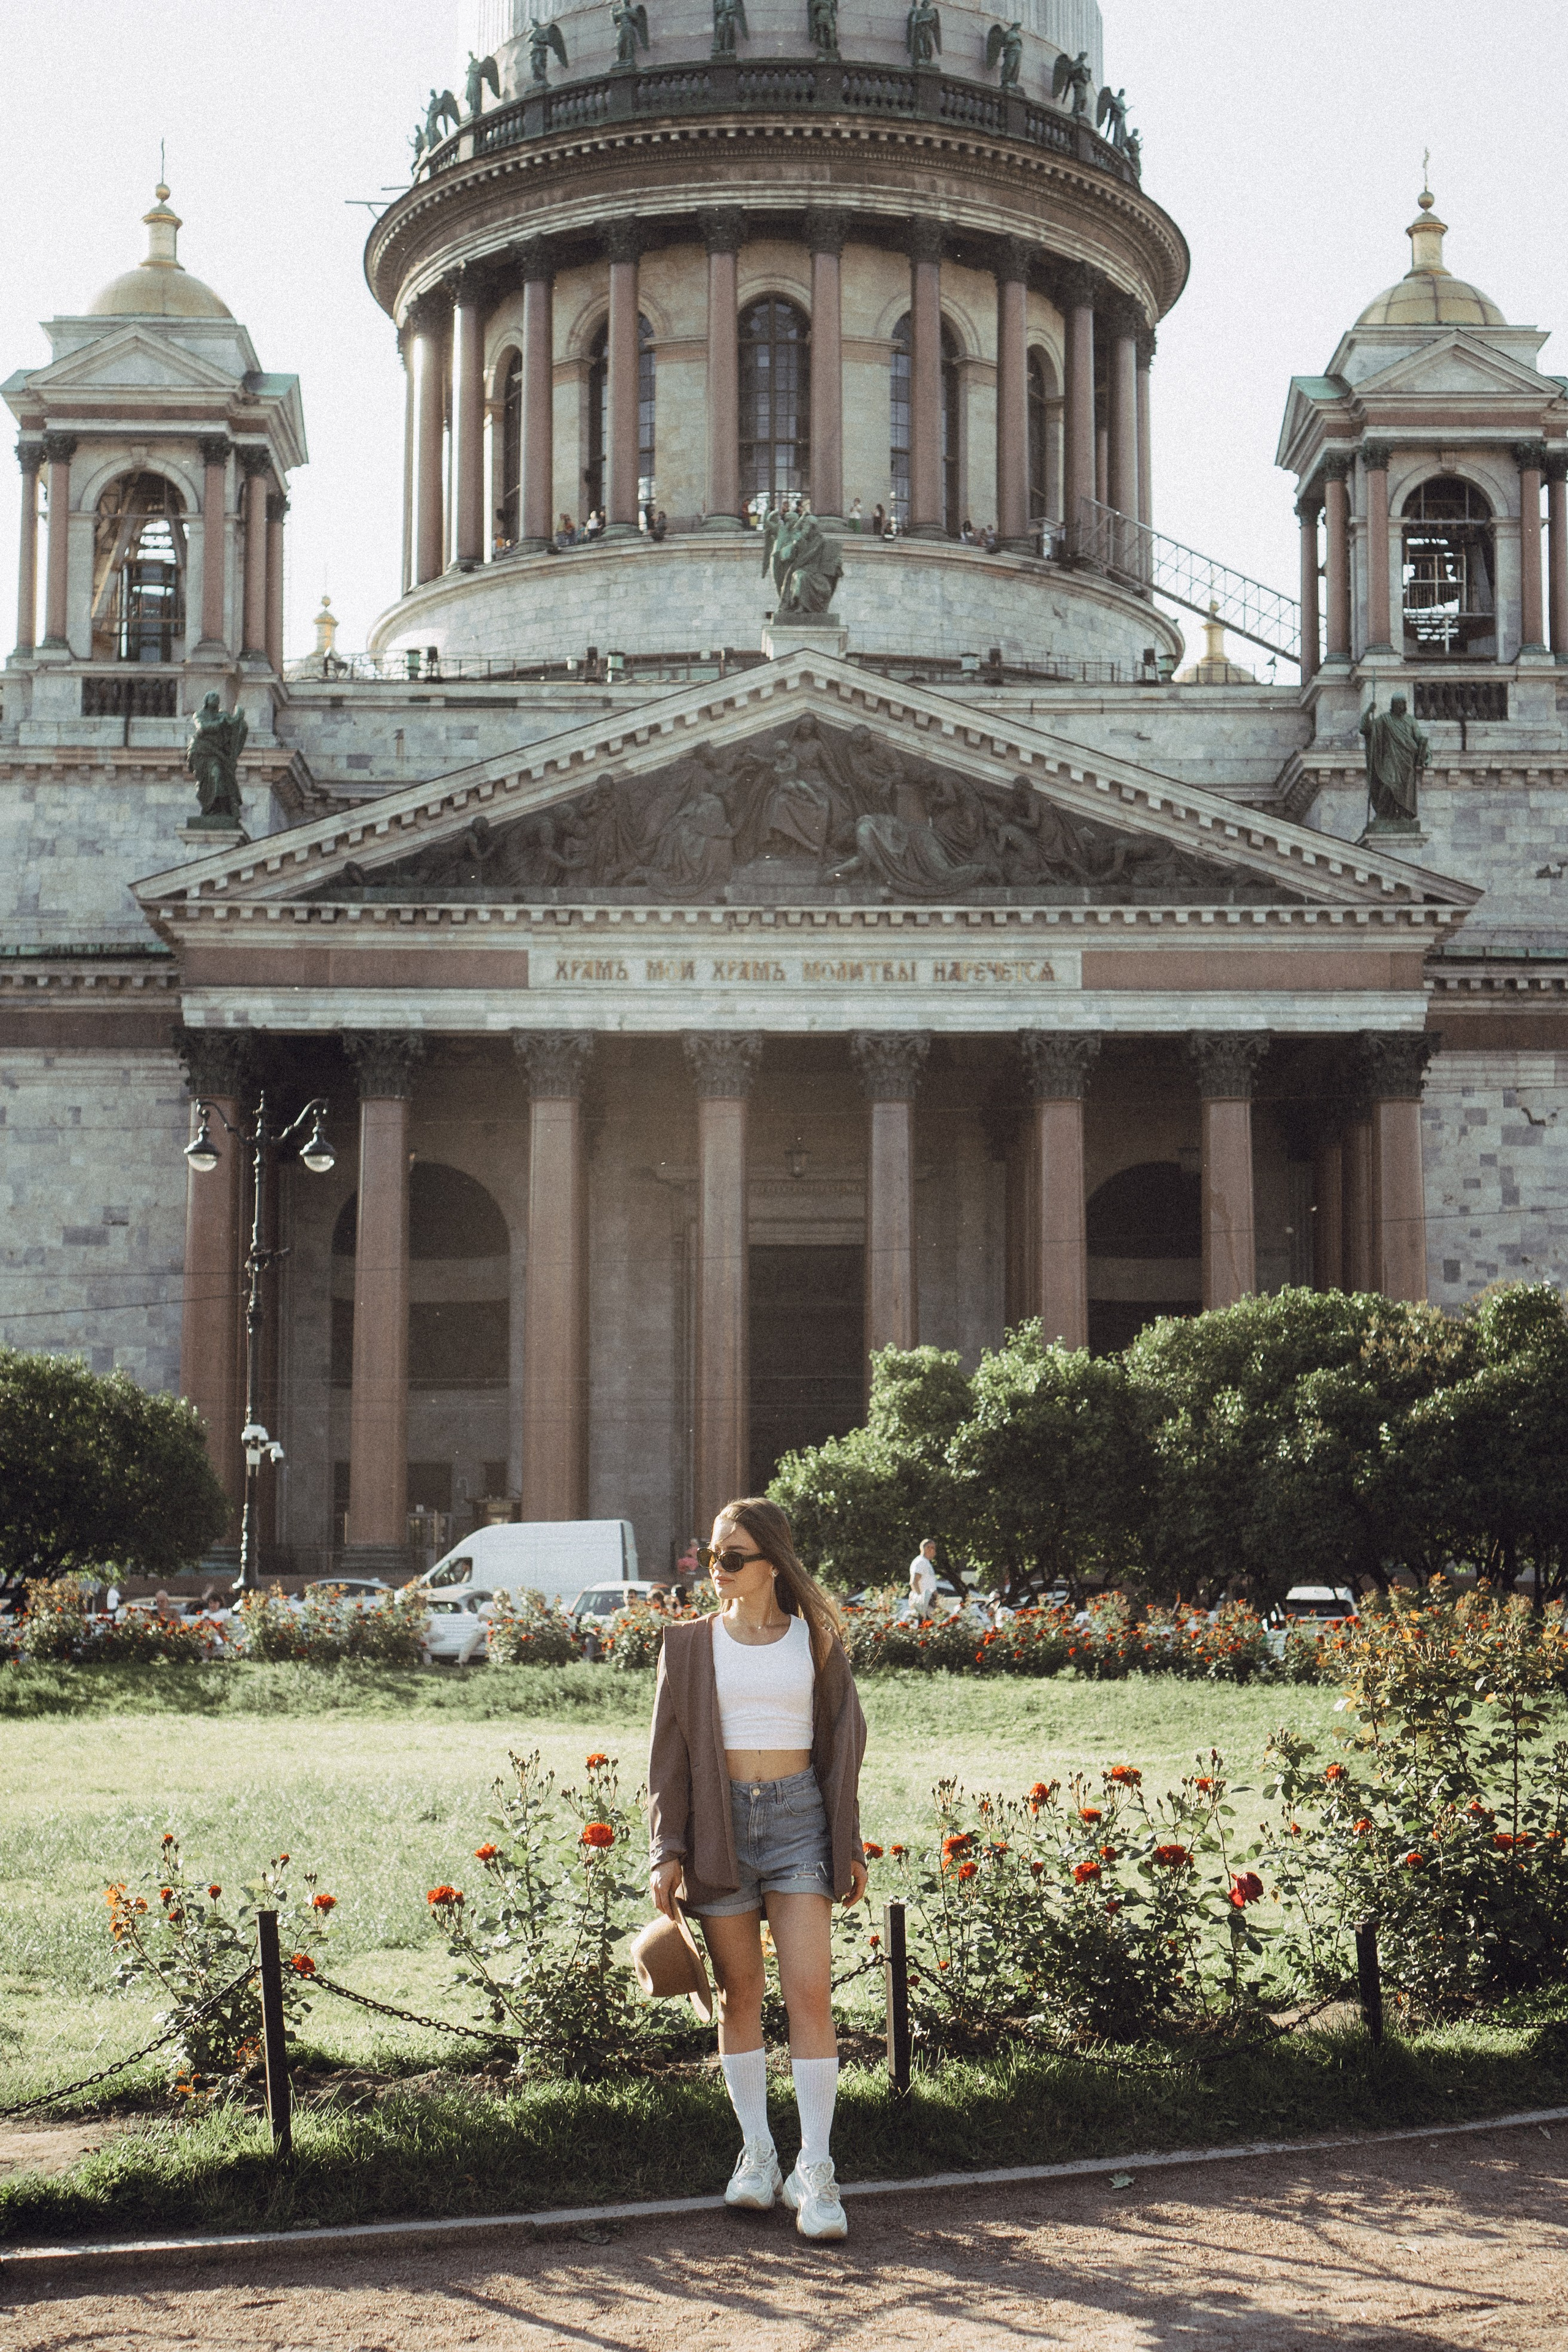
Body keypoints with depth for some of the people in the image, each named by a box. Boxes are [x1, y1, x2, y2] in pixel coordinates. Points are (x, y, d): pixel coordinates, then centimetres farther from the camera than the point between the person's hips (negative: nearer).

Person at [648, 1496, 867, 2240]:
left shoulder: (814, 1639, 5)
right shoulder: (691, 1644, 5)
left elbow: (841, 1743, 9)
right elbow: (669, 1753, 5)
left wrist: (850, 1844, 6)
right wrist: (666, 1849, -3)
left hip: (798, 1817, -1)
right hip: (719, 1822, 1)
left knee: (810, 1992, -9)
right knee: (740, 1995, 6)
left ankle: (815, 2170, -5)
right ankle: (756, 2152, 17)